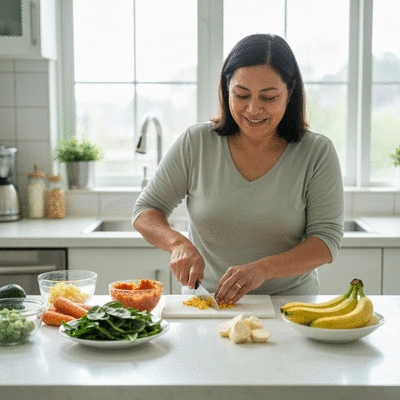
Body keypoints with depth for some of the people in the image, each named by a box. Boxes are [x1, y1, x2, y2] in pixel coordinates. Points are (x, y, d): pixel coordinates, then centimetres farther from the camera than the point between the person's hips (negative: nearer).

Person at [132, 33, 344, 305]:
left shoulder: (317, 153, -3)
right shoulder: (195, 144, -1)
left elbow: (328, 238, -7)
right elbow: (147, 211, 6)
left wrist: (262, 269, -24)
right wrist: (178, 242, -16)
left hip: (290, 307, -1)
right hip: (203, 301, 1)